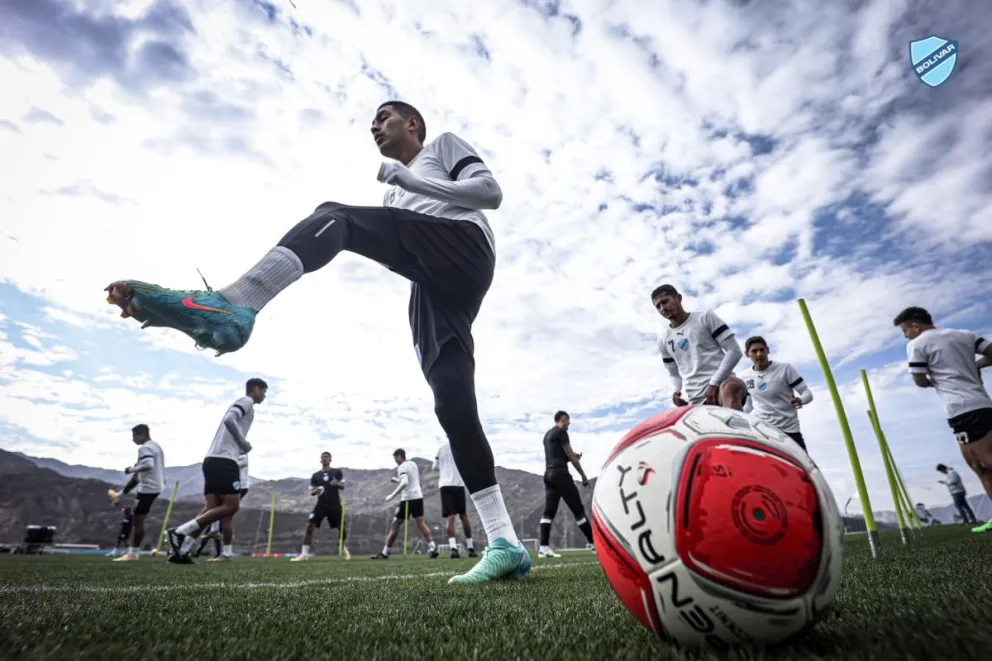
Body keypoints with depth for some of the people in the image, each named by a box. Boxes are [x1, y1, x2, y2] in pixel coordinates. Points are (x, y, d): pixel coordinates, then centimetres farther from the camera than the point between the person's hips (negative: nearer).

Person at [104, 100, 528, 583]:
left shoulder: (445, 144, 25)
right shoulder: (395, 196, 42)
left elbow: (491, 192, 7)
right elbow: (395, 251, 33)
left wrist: (406, 178, 2)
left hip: (462, 243, -6)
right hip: (434, 281, 6)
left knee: (334, 216, -19)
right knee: (452, 404, -11)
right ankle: (504, 544, -12)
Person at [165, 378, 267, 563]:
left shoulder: (241, 404, 28)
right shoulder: (247, 401, -2)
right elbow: (229, 420, -19)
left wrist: (242, 447, 15)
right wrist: (244, 443, -10)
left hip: (213, 459, 10)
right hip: (224, 460, -10)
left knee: (212, 508, 5)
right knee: (231, 506, -10)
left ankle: (181, 551, -2)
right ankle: (179, 532, -13)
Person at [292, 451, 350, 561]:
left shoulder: (337, 472, 4)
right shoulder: (315, 475, 8)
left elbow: (342, 486, 6)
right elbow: (311, 492, 11)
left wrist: (337, 484, -17)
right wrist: (315, 491, -14)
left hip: (335, 505, -1)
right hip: (321, 505, 1)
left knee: (342, 528, 3)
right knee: (310, 526, -15)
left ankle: (343, 549, 31)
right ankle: (304, 554, -9)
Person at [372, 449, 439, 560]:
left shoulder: (402, 467, -9)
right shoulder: (413, 464, 16)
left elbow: (404, 483, -25)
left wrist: (392, 495, -21)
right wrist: (397, 480, 24)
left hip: (407, 499, -7)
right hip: (418, 497, 7)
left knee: (395, 525, 4)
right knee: (420, 523, 3)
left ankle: (385, 552, 11)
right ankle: (432, 546, -13)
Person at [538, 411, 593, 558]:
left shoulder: (547, 434, 22)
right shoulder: (561, 432, -4)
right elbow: (570, 456, -5)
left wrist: (574, 456, 17)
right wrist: (583, 476, 2)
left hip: (548, 474, 8)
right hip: (560, 474, -8)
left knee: (549, 511, 0)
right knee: (578, 509, -2)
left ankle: (544, 547, -8)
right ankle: (595, 543, 5)